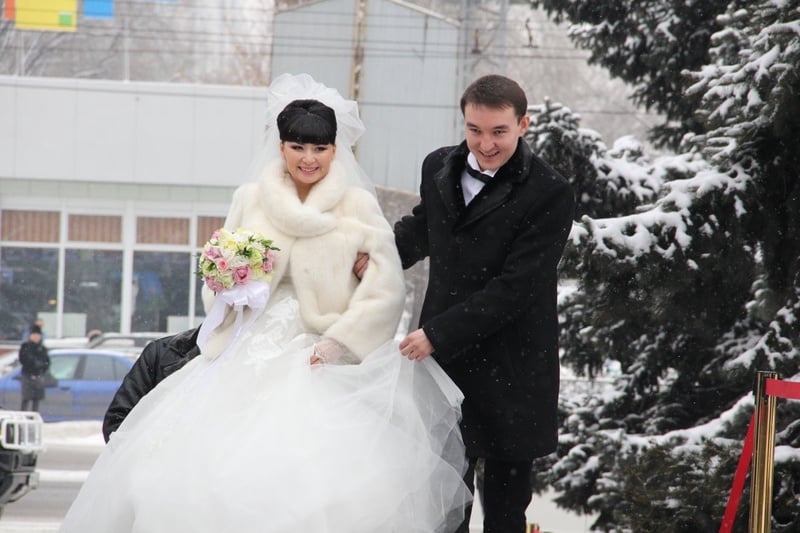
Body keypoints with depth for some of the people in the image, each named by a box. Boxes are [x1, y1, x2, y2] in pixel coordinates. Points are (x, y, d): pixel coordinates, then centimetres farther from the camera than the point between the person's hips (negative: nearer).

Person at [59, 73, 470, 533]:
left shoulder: (357, 205, 1)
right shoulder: (251, 199, 10)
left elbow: (387, 284, -4)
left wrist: (339, 341, -13)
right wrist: (224, 283, -3)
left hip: (323, 360, -3)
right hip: (252, 355, 3)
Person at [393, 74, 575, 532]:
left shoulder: (550, 194, -14)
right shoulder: (439, 167, 6)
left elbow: (516, 288, -19)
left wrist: (438, 334, -19)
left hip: (511, 373, -4)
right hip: (443, 360, 5)